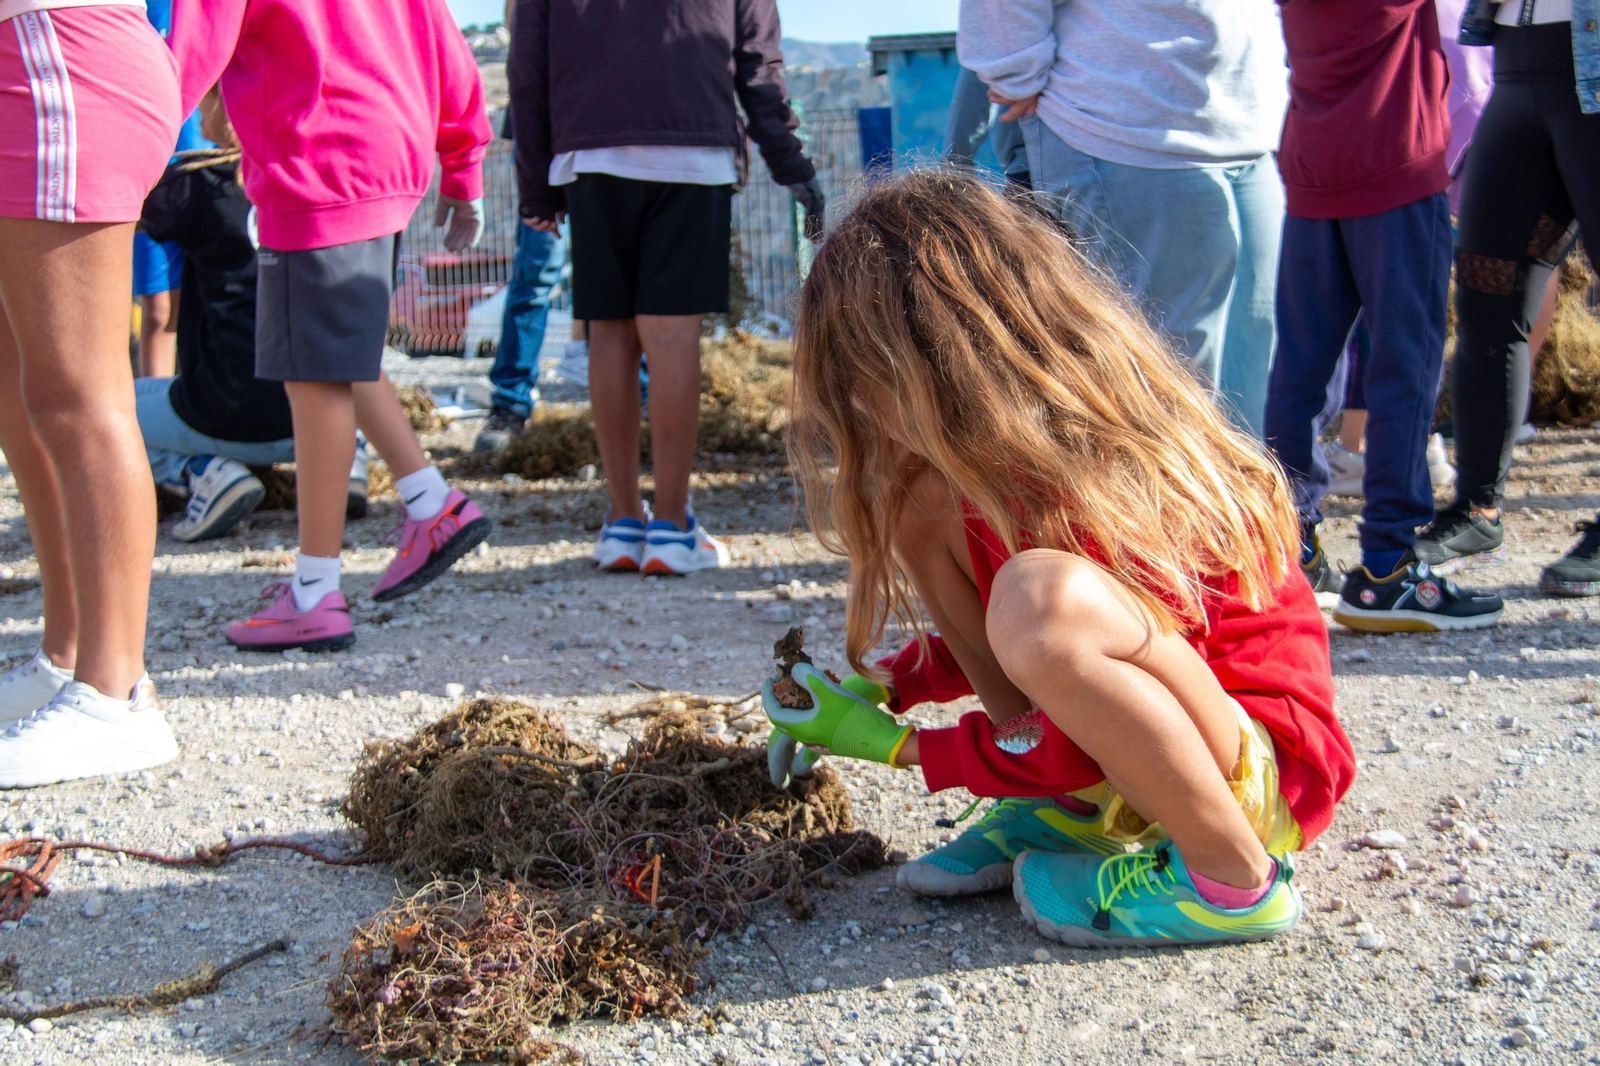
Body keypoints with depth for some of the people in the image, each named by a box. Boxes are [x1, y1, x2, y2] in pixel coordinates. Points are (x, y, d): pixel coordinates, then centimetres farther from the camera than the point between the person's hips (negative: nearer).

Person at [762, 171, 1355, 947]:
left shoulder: (1091, 495, -28)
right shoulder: (999, 457, -1)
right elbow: (1000, 641, 15)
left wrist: (896, 746, -11)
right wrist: (884, 685, 4)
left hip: (1258, 764, -9)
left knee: (1048, 596, -39)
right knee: (923, 499, -1)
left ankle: (1231, 880, -16)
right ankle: (1062, 815, 3)